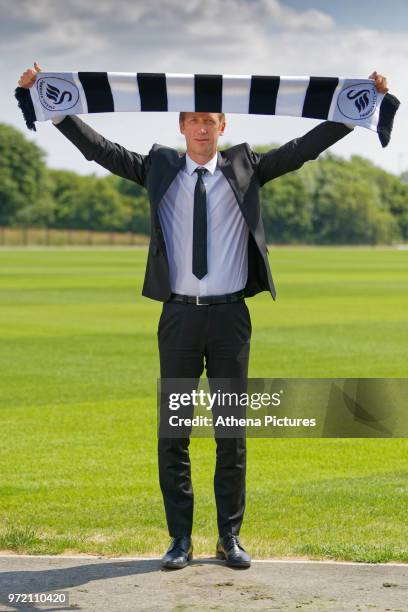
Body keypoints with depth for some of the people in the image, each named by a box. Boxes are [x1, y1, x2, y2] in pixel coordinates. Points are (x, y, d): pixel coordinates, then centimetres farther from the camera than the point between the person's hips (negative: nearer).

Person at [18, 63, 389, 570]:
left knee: (232, 432, 5)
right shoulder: (159, 169, 7)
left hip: (230, 316, 0)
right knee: (172, 432, 3)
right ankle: (180, 538, 12)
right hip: (179, 315, 0)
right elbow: (100, 148, 3)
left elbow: (306, 146, 3)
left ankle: (230, 537, 15)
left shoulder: (245, 168, 6)